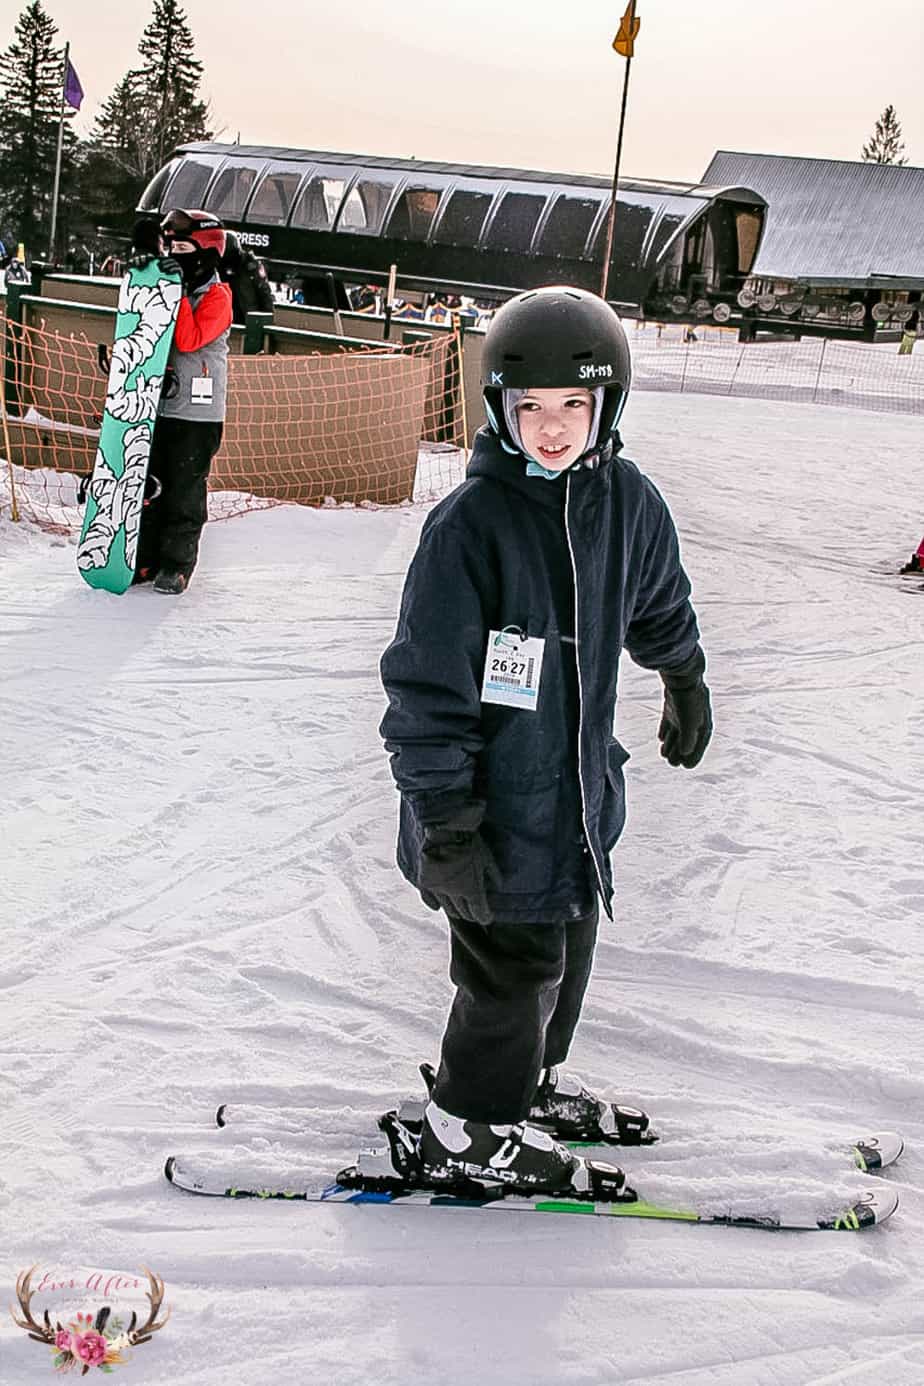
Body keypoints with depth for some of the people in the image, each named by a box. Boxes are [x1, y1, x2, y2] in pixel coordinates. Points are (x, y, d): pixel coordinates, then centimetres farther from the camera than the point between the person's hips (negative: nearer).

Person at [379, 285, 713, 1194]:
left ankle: (533, 1081, 46)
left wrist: (686, 684, 34)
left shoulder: (628, 502, -3)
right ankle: (465, 1130, 27)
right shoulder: (468, 522, -20)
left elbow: (660, 608, 19)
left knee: (569, 944, 20)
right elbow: (429, 684, -18)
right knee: (516, 963, 4)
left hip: (582, 785, 6)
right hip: (493, 804, -6)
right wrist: (445, 820, -19)